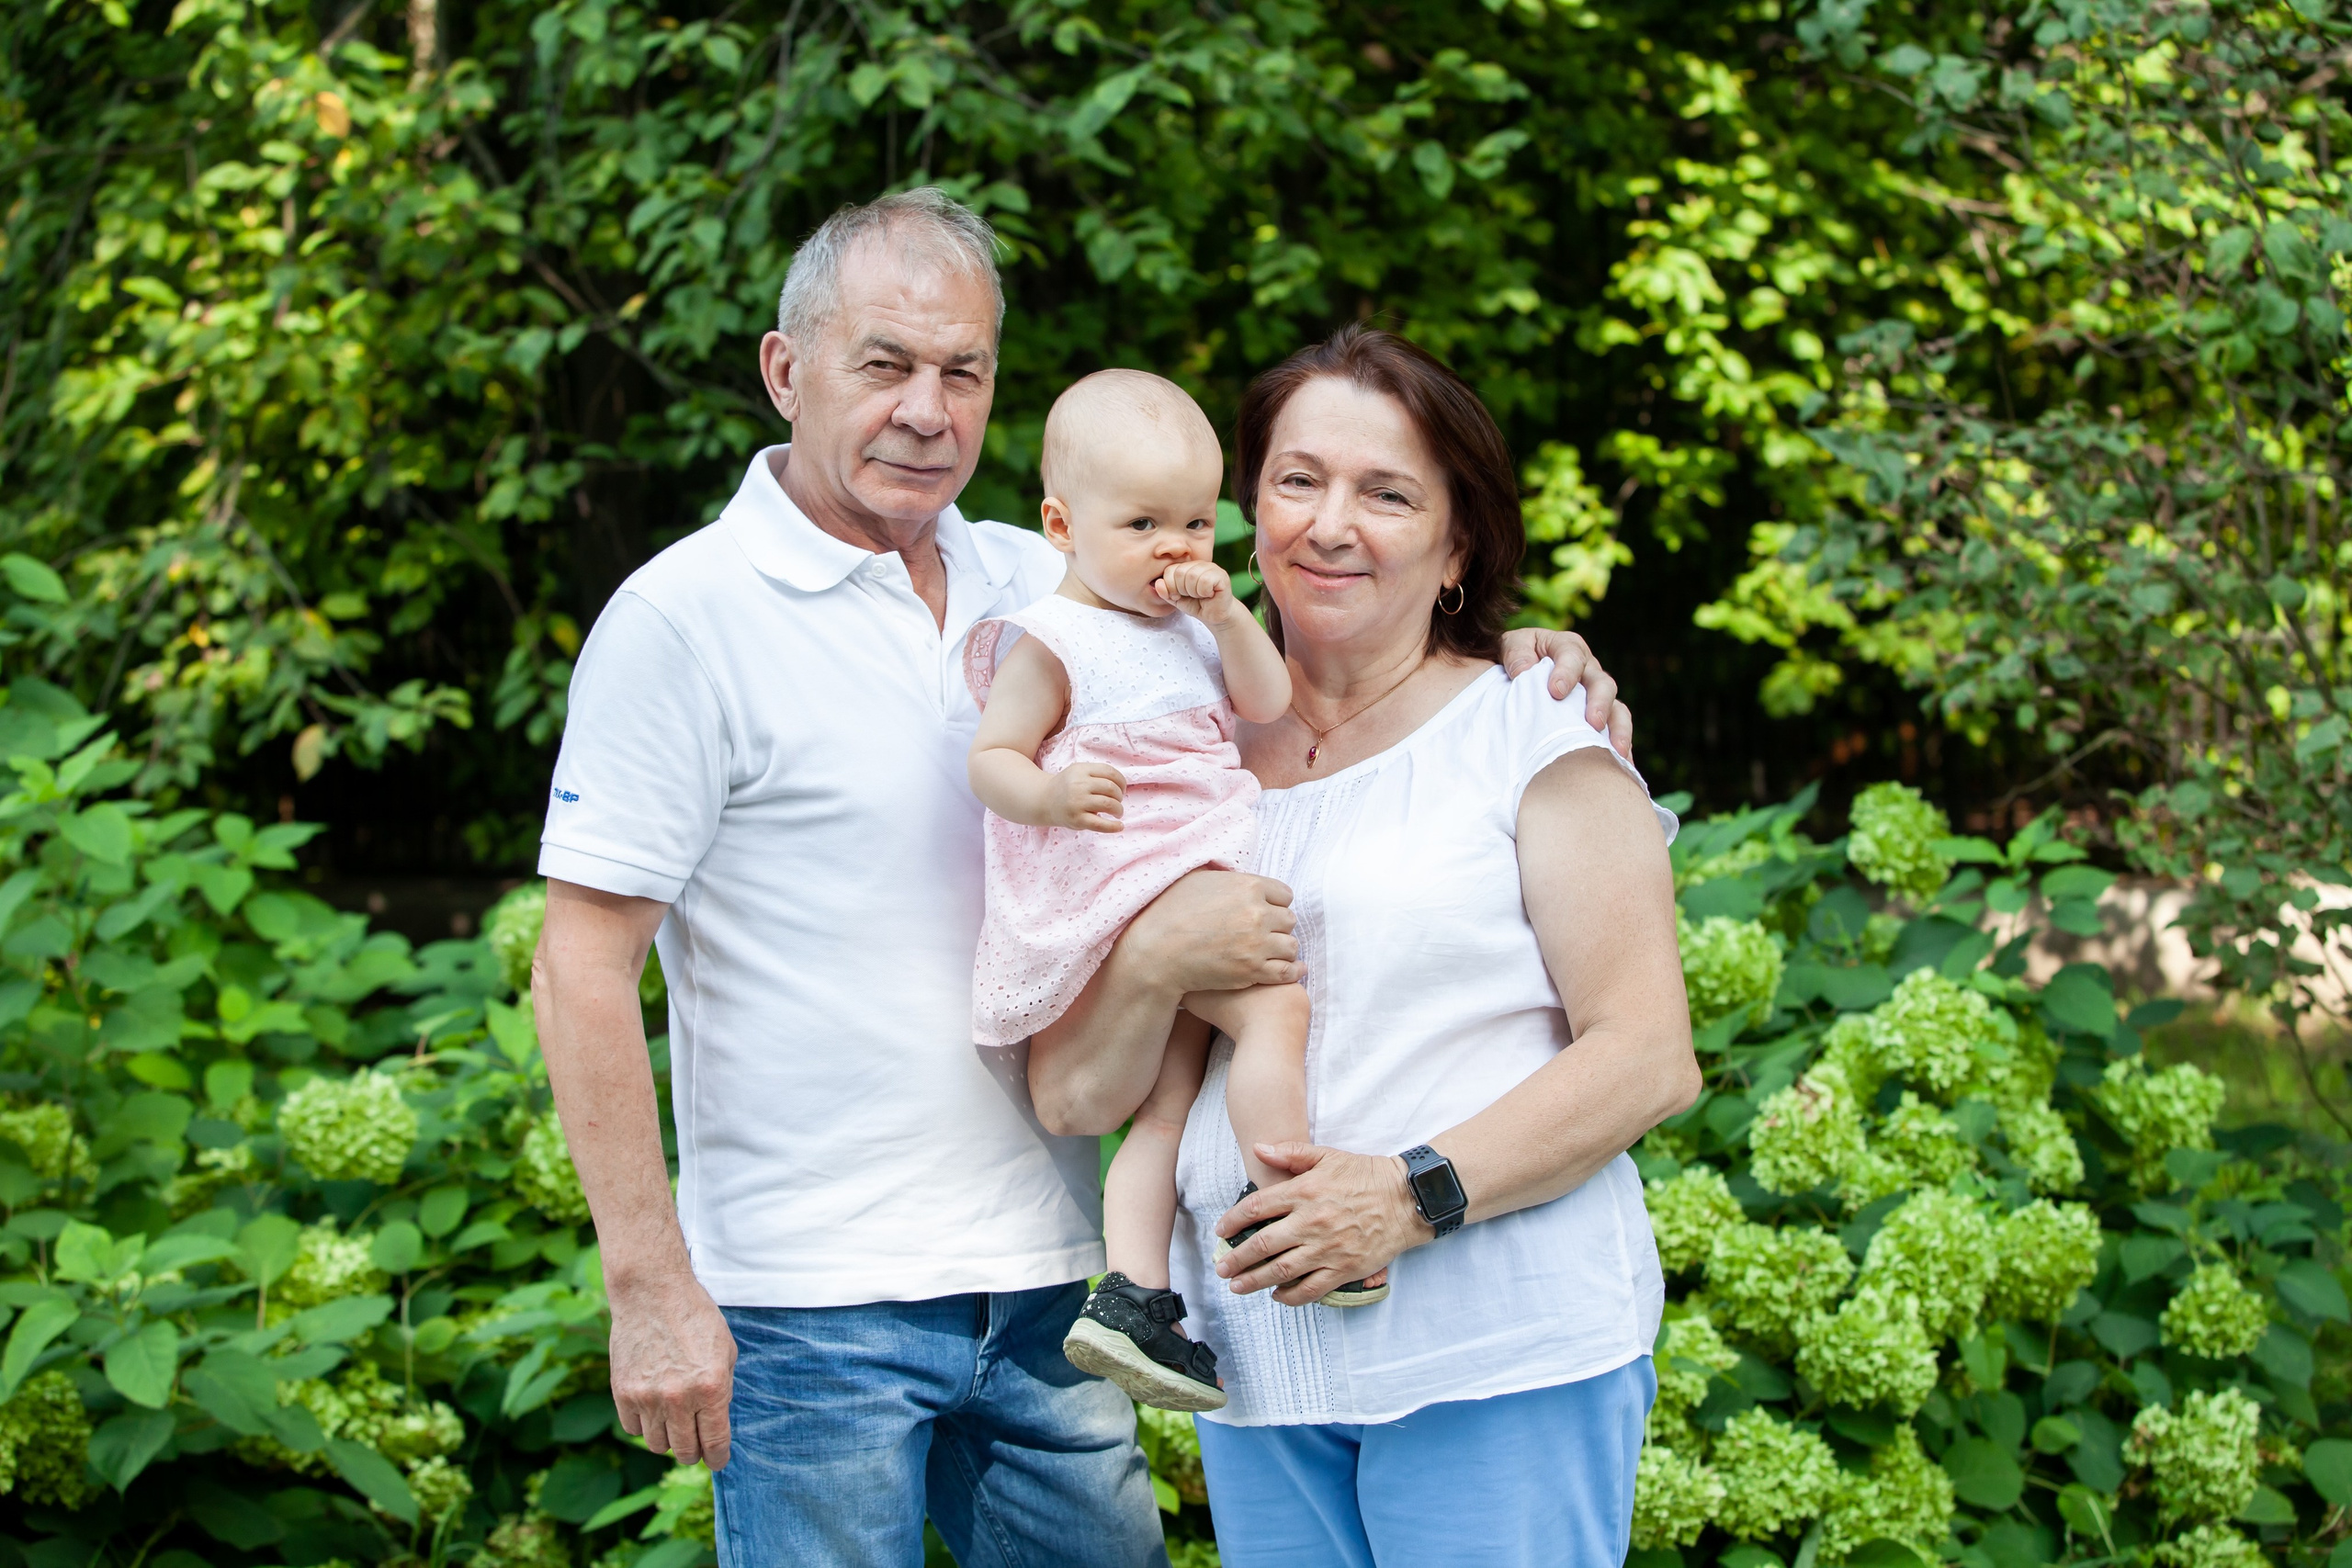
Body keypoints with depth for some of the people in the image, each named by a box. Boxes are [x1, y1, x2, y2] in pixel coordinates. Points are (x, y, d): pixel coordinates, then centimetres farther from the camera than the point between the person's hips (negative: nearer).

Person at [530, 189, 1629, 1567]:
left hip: (1041, 1281, 6)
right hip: (813, 1302, -5)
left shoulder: (1038, 586, 8)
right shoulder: (687, 618, -9)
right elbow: (585, 969, -10)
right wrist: (648, 1284, -15)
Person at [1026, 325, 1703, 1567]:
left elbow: (1649, 1059, -6)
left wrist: (1416, 1192, -18)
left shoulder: (1531, 732, 1)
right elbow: (1075, 1097, 5)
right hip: (1256, 1359, 4)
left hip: (1501, 1351, -3)